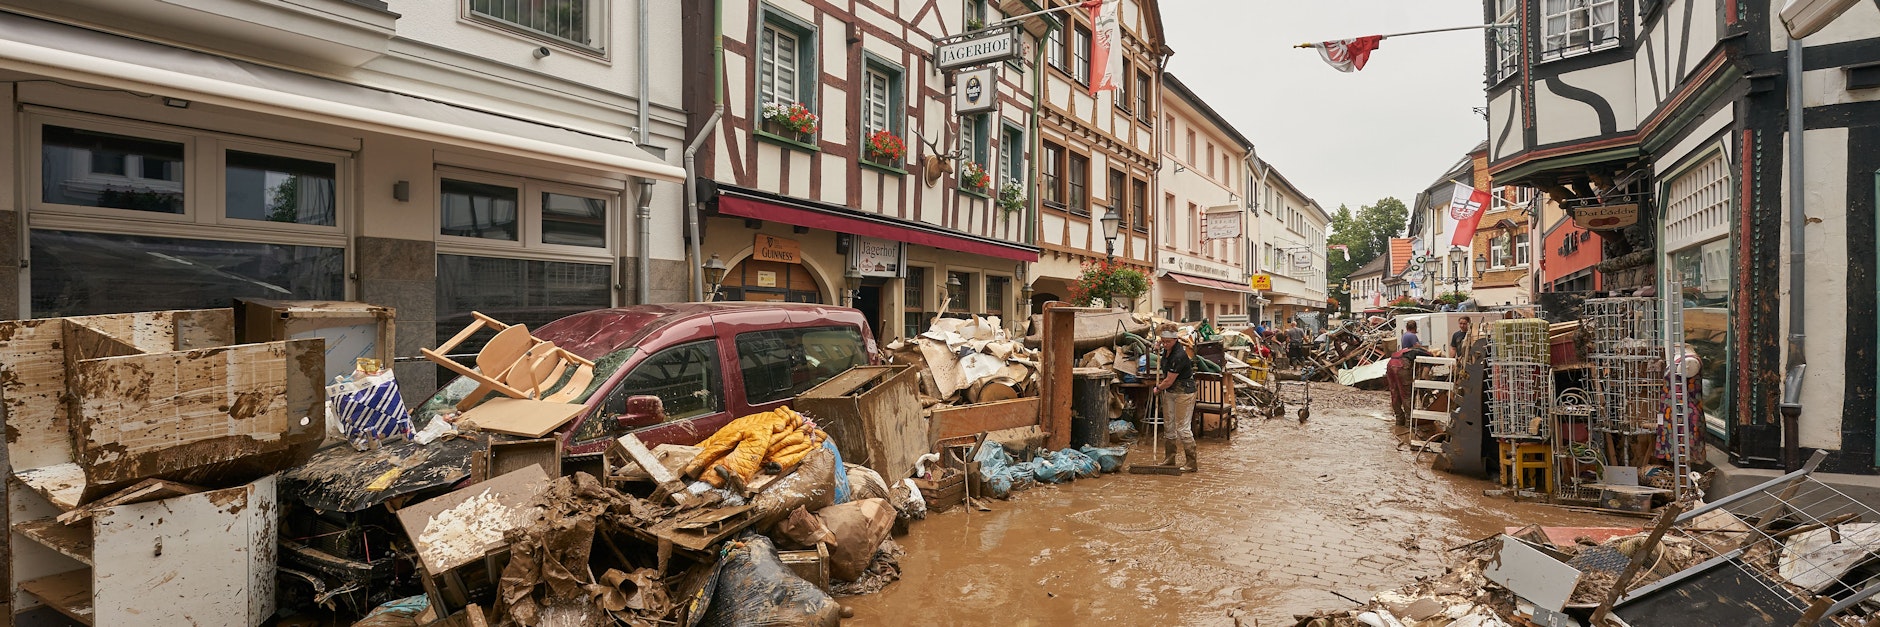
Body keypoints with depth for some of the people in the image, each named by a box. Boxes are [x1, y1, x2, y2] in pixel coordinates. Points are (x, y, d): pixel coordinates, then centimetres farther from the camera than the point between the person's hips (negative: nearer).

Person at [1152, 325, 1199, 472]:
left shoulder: (1179, 356, -27)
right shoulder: (1167, 348, -1)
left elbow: (1169, 381, -21)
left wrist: (1158, 388, -2)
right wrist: (1159, 346, 11)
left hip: (1184, 391, -9)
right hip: (1169, 391, 9)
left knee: (1183, 428, -8)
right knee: (1169, 425, 14)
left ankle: (1192, 463, 0)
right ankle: (1169, 459, 24)